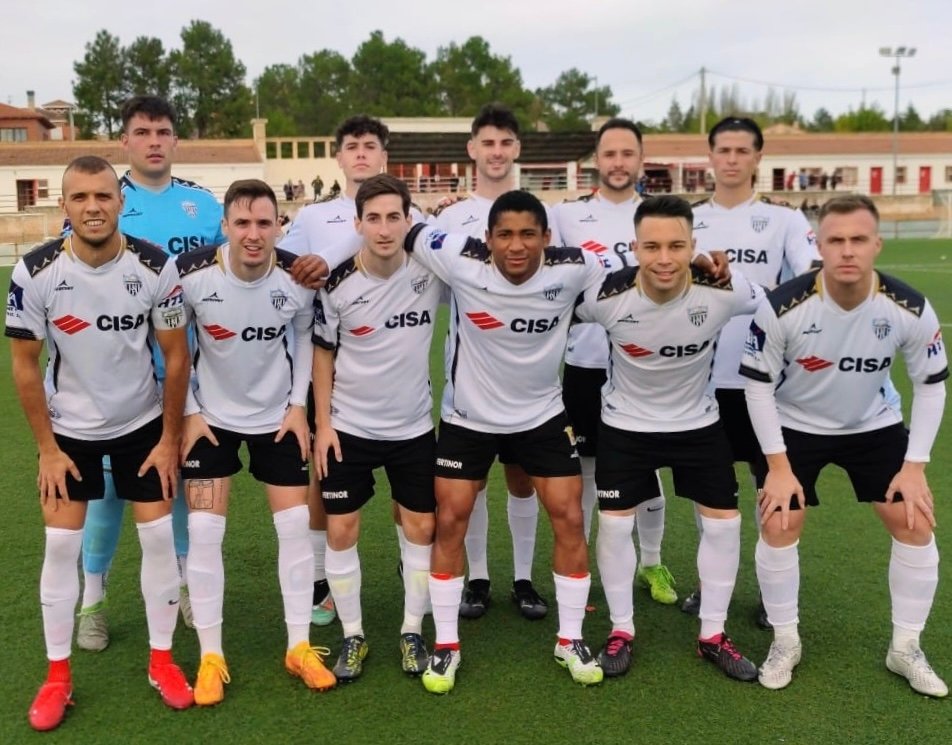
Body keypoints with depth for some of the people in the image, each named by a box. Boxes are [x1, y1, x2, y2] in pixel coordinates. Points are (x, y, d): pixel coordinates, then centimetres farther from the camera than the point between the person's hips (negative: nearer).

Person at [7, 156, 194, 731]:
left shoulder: (155, 267, -18)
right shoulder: (35, 272, -18)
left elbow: (176, 355, -8)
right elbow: (25, 364, -9)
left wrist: (169, 439, -7)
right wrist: (48, 448, -8)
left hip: (143, 423, 0)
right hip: (70, 428, 0)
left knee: (158, 535, 1)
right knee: (62, 544, 2)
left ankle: (162, 660, 18)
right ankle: (58, 675, 18)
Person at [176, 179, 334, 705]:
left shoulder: (296, 278, -16)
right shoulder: (191, 275, -21)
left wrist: (298, 404, -3)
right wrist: (188, 411, -8)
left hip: (277, 416, 1)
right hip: (211, 416, -1)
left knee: (296, 526, 1)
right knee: (204, 531, -4)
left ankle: (299, 647, 16)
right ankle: (211, 656, 12)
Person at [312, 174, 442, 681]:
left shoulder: (430, 273, -12)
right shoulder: (338, 284, -13)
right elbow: (323, 354, -3)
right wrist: (323, 423, -6)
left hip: (414, 427, 1)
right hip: (349, 427, -1)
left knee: (422, 526, 6)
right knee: (340, 530, 3)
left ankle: (413, 631, 24)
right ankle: (352, 636, 21)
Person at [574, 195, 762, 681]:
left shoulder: (724, 291, -25)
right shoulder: (606, 296, -27)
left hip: (698, 422, 1)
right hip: (626, 425, -1)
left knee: (723, 522, 3)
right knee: (614, 523, 0)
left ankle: (712, 634, 23)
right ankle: (621, 630, 21)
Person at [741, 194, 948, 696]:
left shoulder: (910, 309, -22)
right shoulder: (783, 307, -28)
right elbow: (758, 384, -16)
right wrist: (778, 464, -17)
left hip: (874, 426, 2)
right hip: (796, 427, -2)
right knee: (778, 525, -9)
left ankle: (905, 648, 16)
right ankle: (785, 642, 13)